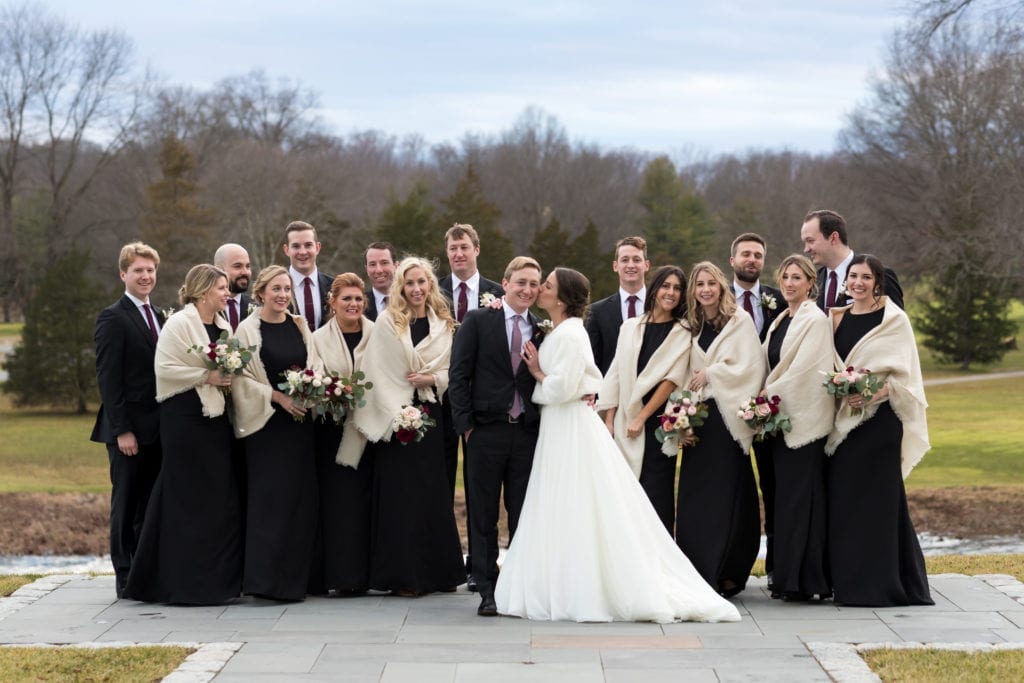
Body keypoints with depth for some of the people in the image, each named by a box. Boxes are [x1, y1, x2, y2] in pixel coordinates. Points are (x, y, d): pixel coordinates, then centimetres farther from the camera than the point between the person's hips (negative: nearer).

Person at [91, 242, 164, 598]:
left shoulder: (159, 317, 16)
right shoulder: (113, 318, -7)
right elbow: (108, 378, -12)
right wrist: (122, 430, -17)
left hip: (157, 429, 6)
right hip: (128, 428, -6)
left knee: (151, 505, 8)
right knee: (127, 503, 0)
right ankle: (125, 578, 6)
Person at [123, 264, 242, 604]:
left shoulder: (224, 326, 16)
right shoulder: (178, 324, -8)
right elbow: (165, 369, -15)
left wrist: (229, 379, 5)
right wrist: (206, 376, -17)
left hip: (216, 417, 8)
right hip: (185, 419, -8)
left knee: (221, 498, 6)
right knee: (188, 499, -4)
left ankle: (219, 580, 12)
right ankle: (187, 584, 1)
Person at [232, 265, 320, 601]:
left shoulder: (300, 327, 11)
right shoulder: (247, 330, -3)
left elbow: (315, 366, 15)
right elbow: (241, 379, -7)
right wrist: (278, 397, -16)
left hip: (300, 422, 5)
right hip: (265, 422, -5)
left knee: (301, 497, 3)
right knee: (271, 496, -9)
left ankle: (294, 578, 10)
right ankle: (266, 577, -6)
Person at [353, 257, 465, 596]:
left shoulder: (443, 324, 10)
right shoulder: (388, 321, -1)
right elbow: (378, 373, -5)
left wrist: (432, 379, -8)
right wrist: (396, 416, -11)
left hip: (431, 416, 3)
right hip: (396, 415, -3)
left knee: (433, 491, 6)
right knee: (400, 494, -4)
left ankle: (439, 571, 14)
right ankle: (403, 576, 0)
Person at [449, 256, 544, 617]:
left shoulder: (542, 330, 9)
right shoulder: (478, 321, 1)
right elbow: (459, 374, -1)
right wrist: (465, 423, -7)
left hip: (528, 433, 2)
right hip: (487, 431, -2)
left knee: (523, 515, 5)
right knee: (484, 515, 3)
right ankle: (488, 591, 8)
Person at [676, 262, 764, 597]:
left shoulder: (740, 321, 1)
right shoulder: (692, 327, 15)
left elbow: (748, 367, -7)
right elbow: (686, 376, 15)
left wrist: (708, 375, -4)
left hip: (726, 418, -5)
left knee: (725, 494, -5)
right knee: (694, 495, -1)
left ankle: (725, 575, 0)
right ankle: (697, 574, 3)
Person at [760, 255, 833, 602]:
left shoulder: (815, 320, -9)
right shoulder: (780, 320, 17)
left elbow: (802, 368, -15)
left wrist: (769, 395, -13)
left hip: (804, 420, -8)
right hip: (779, 418, 8)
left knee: (800, 499, -8)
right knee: (783, 498, 8)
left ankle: (804, 580, -5)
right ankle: (785, 577, 12)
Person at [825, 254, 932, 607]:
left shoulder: (894, 319, -2)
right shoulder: (836, 318, 12)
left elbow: (903, 375, -7)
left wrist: (873, 396, -20)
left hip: (880, 419, -5)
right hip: (843, 421, 5)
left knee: (878, 496, -5)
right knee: (843, 496, 4)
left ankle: (880, 582, -1)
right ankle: (850, 581, 11)